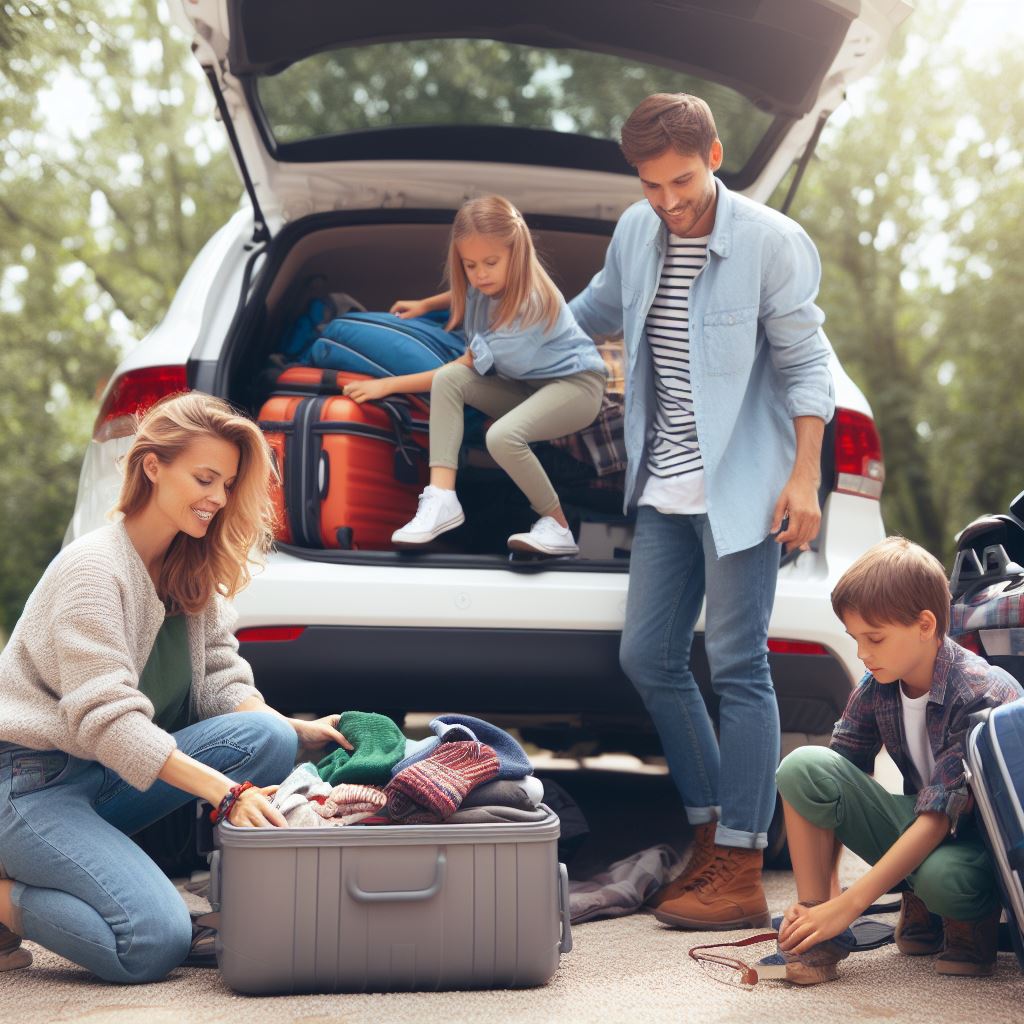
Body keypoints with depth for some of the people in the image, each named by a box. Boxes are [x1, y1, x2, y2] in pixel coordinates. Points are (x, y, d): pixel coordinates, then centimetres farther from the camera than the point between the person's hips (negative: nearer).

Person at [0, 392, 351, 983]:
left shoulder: (192, 573, 8)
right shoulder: (92, 568, -18)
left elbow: (222, 681, 4)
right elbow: (108, 719, -25)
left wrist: (297, 730, -16)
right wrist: (228, 792, -33)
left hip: (109, 778, 7)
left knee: (267, 737, -15)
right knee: (154, 943, -25)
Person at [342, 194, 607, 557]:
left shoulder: (530, 305, -28)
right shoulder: (489, 283, -7)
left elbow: (467, 366, -22)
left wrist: (388, 384, -20)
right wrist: (425, 304, 10)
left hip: (576, 383, -7)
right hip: (521, 386, 8)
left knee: (503, 436, -37)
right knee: (448, 380, -22)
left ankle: (557, 526, -15)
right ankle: (441, 499, -29)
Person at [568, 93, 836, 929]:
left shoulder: (771, 242, -10)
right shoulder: (636, 232, 6)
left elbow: (806, 364, -7)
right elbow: (599, 309, 26)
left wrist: (804, 477, -13)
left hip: (740, 488, -7)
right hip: (665, 486, 7)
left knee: (737, 666, -6)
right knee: (648, 657, 7)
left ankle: (742, 873, 0)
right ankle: (711, 829, 22)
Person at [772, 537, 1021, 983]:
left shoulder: (982, 694, -25)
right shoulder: (876, 688, -6)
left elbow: (939, 817, -30)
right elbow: (827, 788, -5)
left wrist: (847, 905, -33)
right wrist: (820, 894, -18)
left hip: (978, 841, -5)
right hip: (916, 829, 5)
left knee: (941, 877, -41)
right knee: (803, 766, -19)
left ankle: (976, 917, -3)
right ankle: (816, 931, -14)